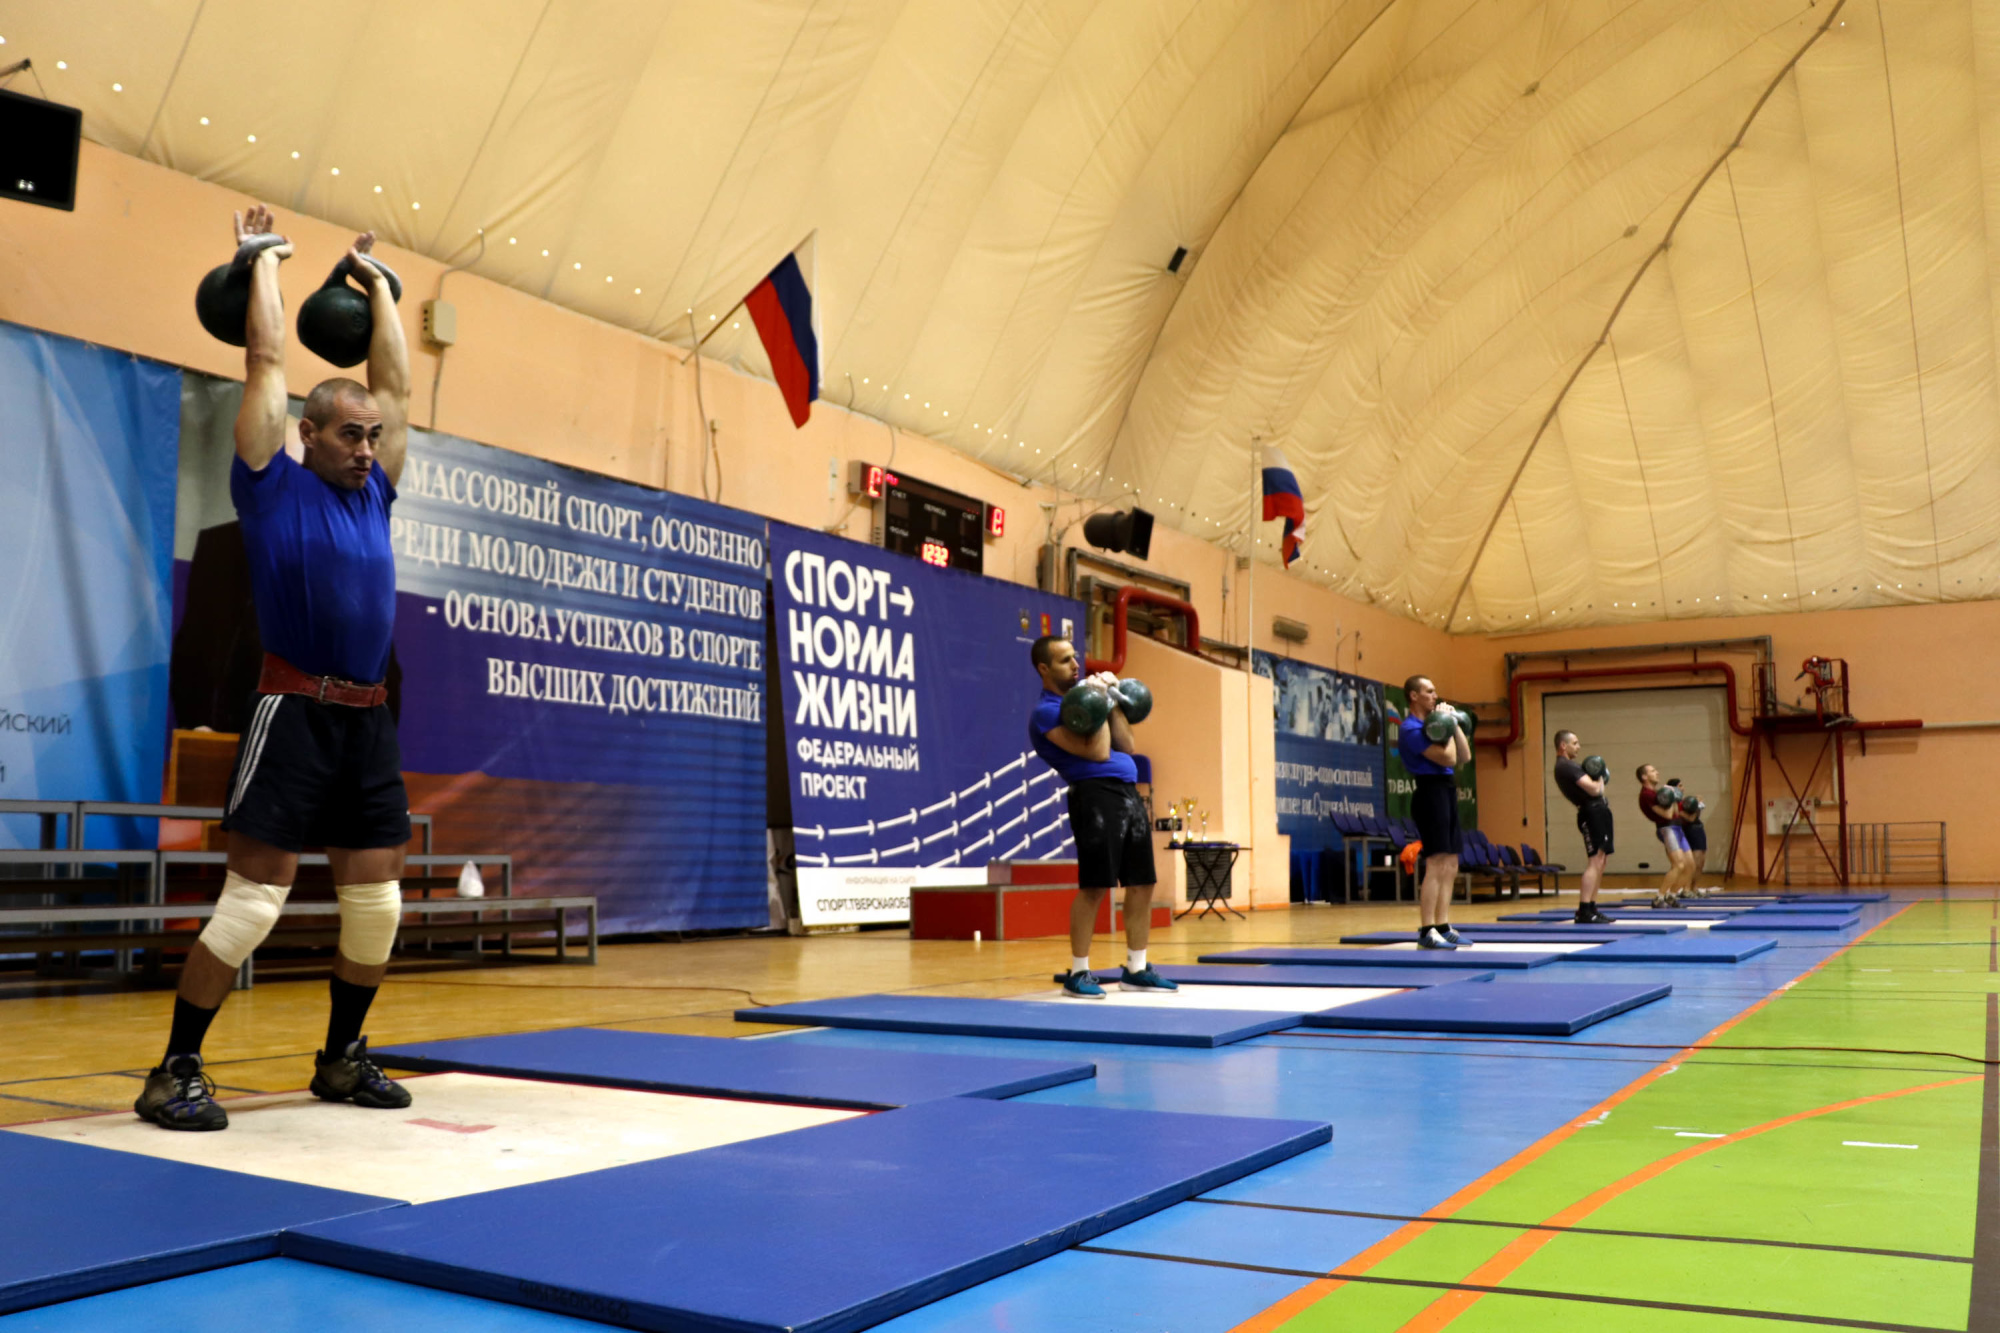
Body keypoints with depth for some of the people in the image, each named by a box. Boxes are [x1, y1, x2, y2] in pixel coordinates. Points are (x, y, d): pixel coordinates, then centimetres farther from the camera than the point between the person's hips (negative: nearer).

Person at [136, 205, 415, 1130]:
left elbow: (395, 379, 22)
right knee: (255, 894, -6)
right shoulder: (275, 486, 2)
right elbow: (266, 359, 4)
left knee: (377, 897, 7)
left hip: (368, 717, 6)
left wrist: (375, 282, 30)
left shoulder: (373, 492, 15)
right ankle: (175, 1072, 5)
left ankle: (342, 1057, 22)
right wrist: (263, 260, 15)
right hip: (295, 709, -6)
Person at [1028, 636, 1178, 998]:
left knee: (1142, 884, 8)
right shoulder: (1047, 711, -6)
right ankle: (1078, 973, 2)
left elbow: (1126, 746, 17)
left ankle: (1136, 969, 17)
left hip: (1129, 793, 8)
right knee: (1094, 886, -9)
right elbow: (1097, 752, -16)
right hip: (1097, 795, -8)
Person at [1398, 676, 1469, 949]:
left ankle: (1443, 927, 14)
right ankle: (1426, 932, -12)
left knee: (1450, 867, 10)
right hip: (1431, 792, -10)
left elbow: (1465, 756, 18)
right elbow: (1448, 758, -19)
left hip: (1446, 791, 10)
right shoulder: (1411, 729, -12)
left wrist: (1454, 724, 13)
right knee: (1436, 865, -13)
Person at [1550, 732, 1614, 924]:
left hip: (1599, 812, 11)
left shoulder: (1569, 765, 20)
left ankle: (1592, 908, 16)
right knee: (1594, 862, -15)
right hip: (1592, 813, -11)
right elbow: (1593, 789, -20)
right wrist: (1599, 780, 0)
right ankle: (1584, 912, -18)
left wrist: (1598, 780, 3)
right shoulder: (1566, 766, -14)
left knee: (1600, 862, 12)